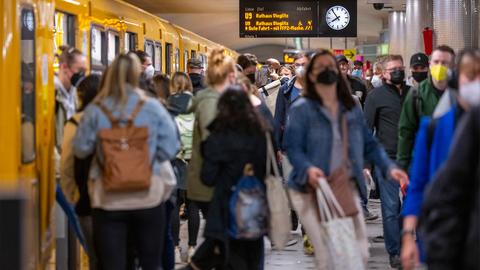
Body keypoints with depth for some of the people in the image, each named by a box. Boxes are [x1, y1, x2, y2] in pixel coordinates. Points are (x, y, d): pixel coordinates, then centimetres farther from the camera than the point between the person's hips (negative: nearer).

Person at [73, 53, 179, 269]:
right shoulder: (153, 108, -6)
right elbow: (169, 149, -5)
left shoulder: (95, 110, -5)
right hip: (148, 196, 0)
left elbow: (80, 150, 2)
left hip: (107, 199, 0)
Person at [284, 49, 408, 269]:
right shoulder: (301, 109, -2)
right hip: (313, 190, -5)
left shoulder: (352, 109, 12)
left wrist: (389, 167, -1)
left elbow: (369, 144, 14)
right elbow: (293, 148, -9)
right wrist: (308, 169, -27)